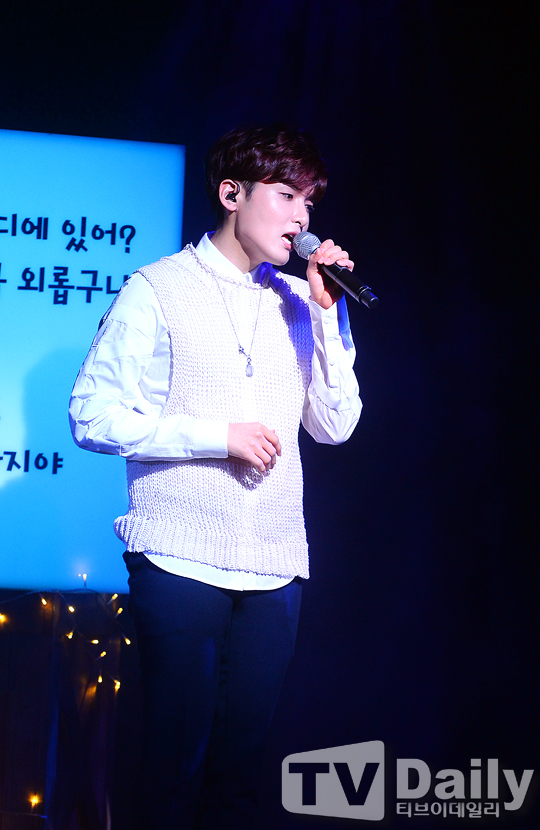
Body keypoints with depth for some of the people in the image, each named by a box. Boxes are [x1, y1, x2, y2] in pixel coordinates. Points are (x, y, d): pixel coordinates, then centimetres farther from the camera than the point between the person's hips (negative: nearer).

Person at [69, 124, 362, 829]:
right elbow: (93, 415, -6)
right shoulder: (161, 290, 1)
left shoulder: (297, 303, 16)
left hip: (274, 571, 5)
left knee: (240, 766, 5)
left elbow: (335, 426, 11)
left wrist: (327, 312, 2)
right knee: (177, 759, -2)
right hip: (181, 561, -4)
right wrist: (220, 435, -13)